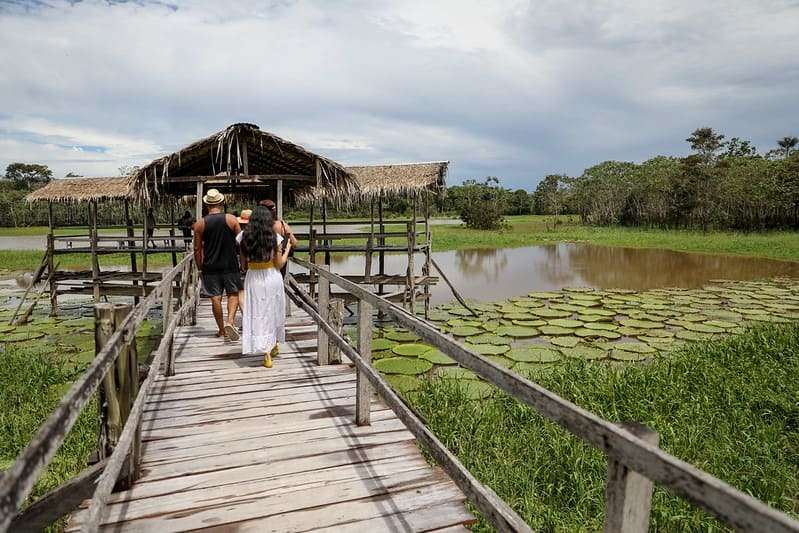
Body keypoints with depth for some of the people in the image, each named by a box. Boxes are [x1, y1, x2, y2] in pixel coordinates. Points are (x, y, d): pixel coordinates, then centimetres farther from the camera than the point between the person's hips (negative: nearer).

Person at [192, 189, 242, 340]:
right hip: (230, 265, -1)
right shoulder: (231, 219, -4)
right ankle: (230, 321, -11)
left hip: (210, 267, 1)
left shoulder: (200, 224, -2)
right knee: (233, 293, 10)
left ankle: (222, 329, 18)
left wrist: (200, 267, 12)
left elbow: (197, 249, 1)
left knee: (216, 298, 8)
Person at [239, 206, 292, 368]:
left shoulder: (245, 238, -1)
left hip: (253, 279, 1)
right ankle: (274, 346, 35)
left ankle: (267, 354, 4)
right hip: (272, 278, 0)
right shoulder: (275, 238, -6)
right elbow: (279, 264, -4)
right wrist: (287, 249, 9)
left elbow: (244, 264, 2)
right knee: (273, 313, 18)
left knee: (257, 315, 6)